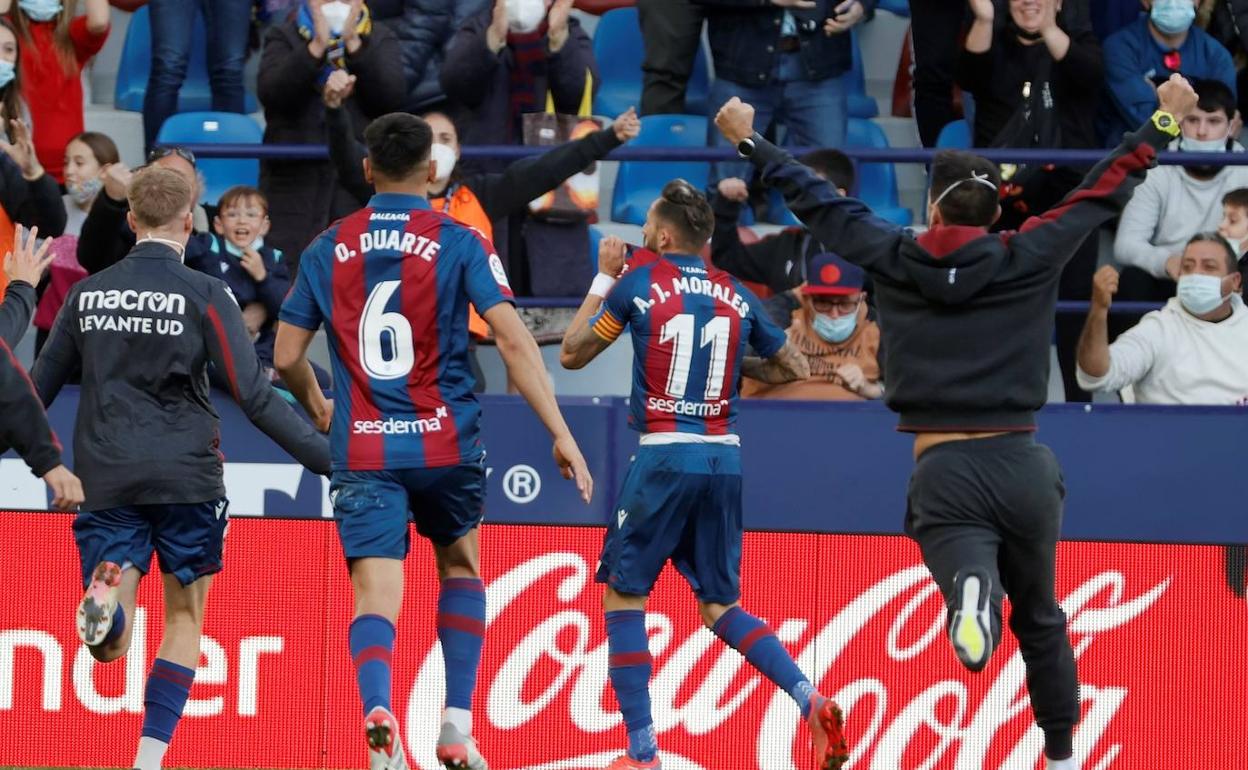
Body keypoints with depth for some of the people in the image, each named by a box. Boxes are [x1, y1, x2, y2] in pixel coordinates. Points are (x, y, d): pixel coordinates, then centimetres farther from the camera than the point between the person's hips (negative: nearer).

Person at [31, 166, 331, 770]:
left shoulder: (86, 295, 6)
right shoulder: (204, 296, -5)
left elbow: (37, 389, 14)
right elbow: (253, 397, -9)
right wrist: (325, 455, -5)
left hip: (104, 479, 2)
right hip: (186, 477, -2)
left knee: (110, 646, 1)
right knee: (185, 618, 14)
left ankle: (107, 595, -34)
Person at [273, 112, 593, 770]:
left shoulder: (327, 250, 6)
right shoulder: (459, 243, -1)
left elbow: (286, 358, 10)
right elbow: (514, 342, -10)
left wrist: (318, 410, 31)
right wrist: (562, 436, -8)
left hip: (363, 450, 0)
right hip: (445, 443, 0)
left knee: (376, 593, -6)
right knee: (460, 568, 23)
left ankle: (378, 709, -36)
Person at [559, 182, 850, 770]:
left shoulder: (639, 281, -2)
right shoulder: (737, 295, 9)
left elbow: (572, 354, 7)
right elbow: (794, 369, 18)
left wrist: (603, 278, 15)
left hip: (665, 456, -5)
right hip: (726, 459, 5)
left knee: (623, 594, 7)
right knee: (720, 605, 15)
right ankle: (812, 703, -5)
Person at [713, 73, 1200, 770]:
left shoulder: (895, 261, 4)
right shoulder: (1028, 261, 3)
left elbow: (816, 200, 17)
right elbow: (1103, 192, 13)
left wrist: (751, 143, 31)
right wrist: (1164, 121, 27)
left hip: (945, 478, -2)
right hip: (1024, 470, 2)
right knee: (1041, 619, 20)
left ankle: (973, 596, -51)